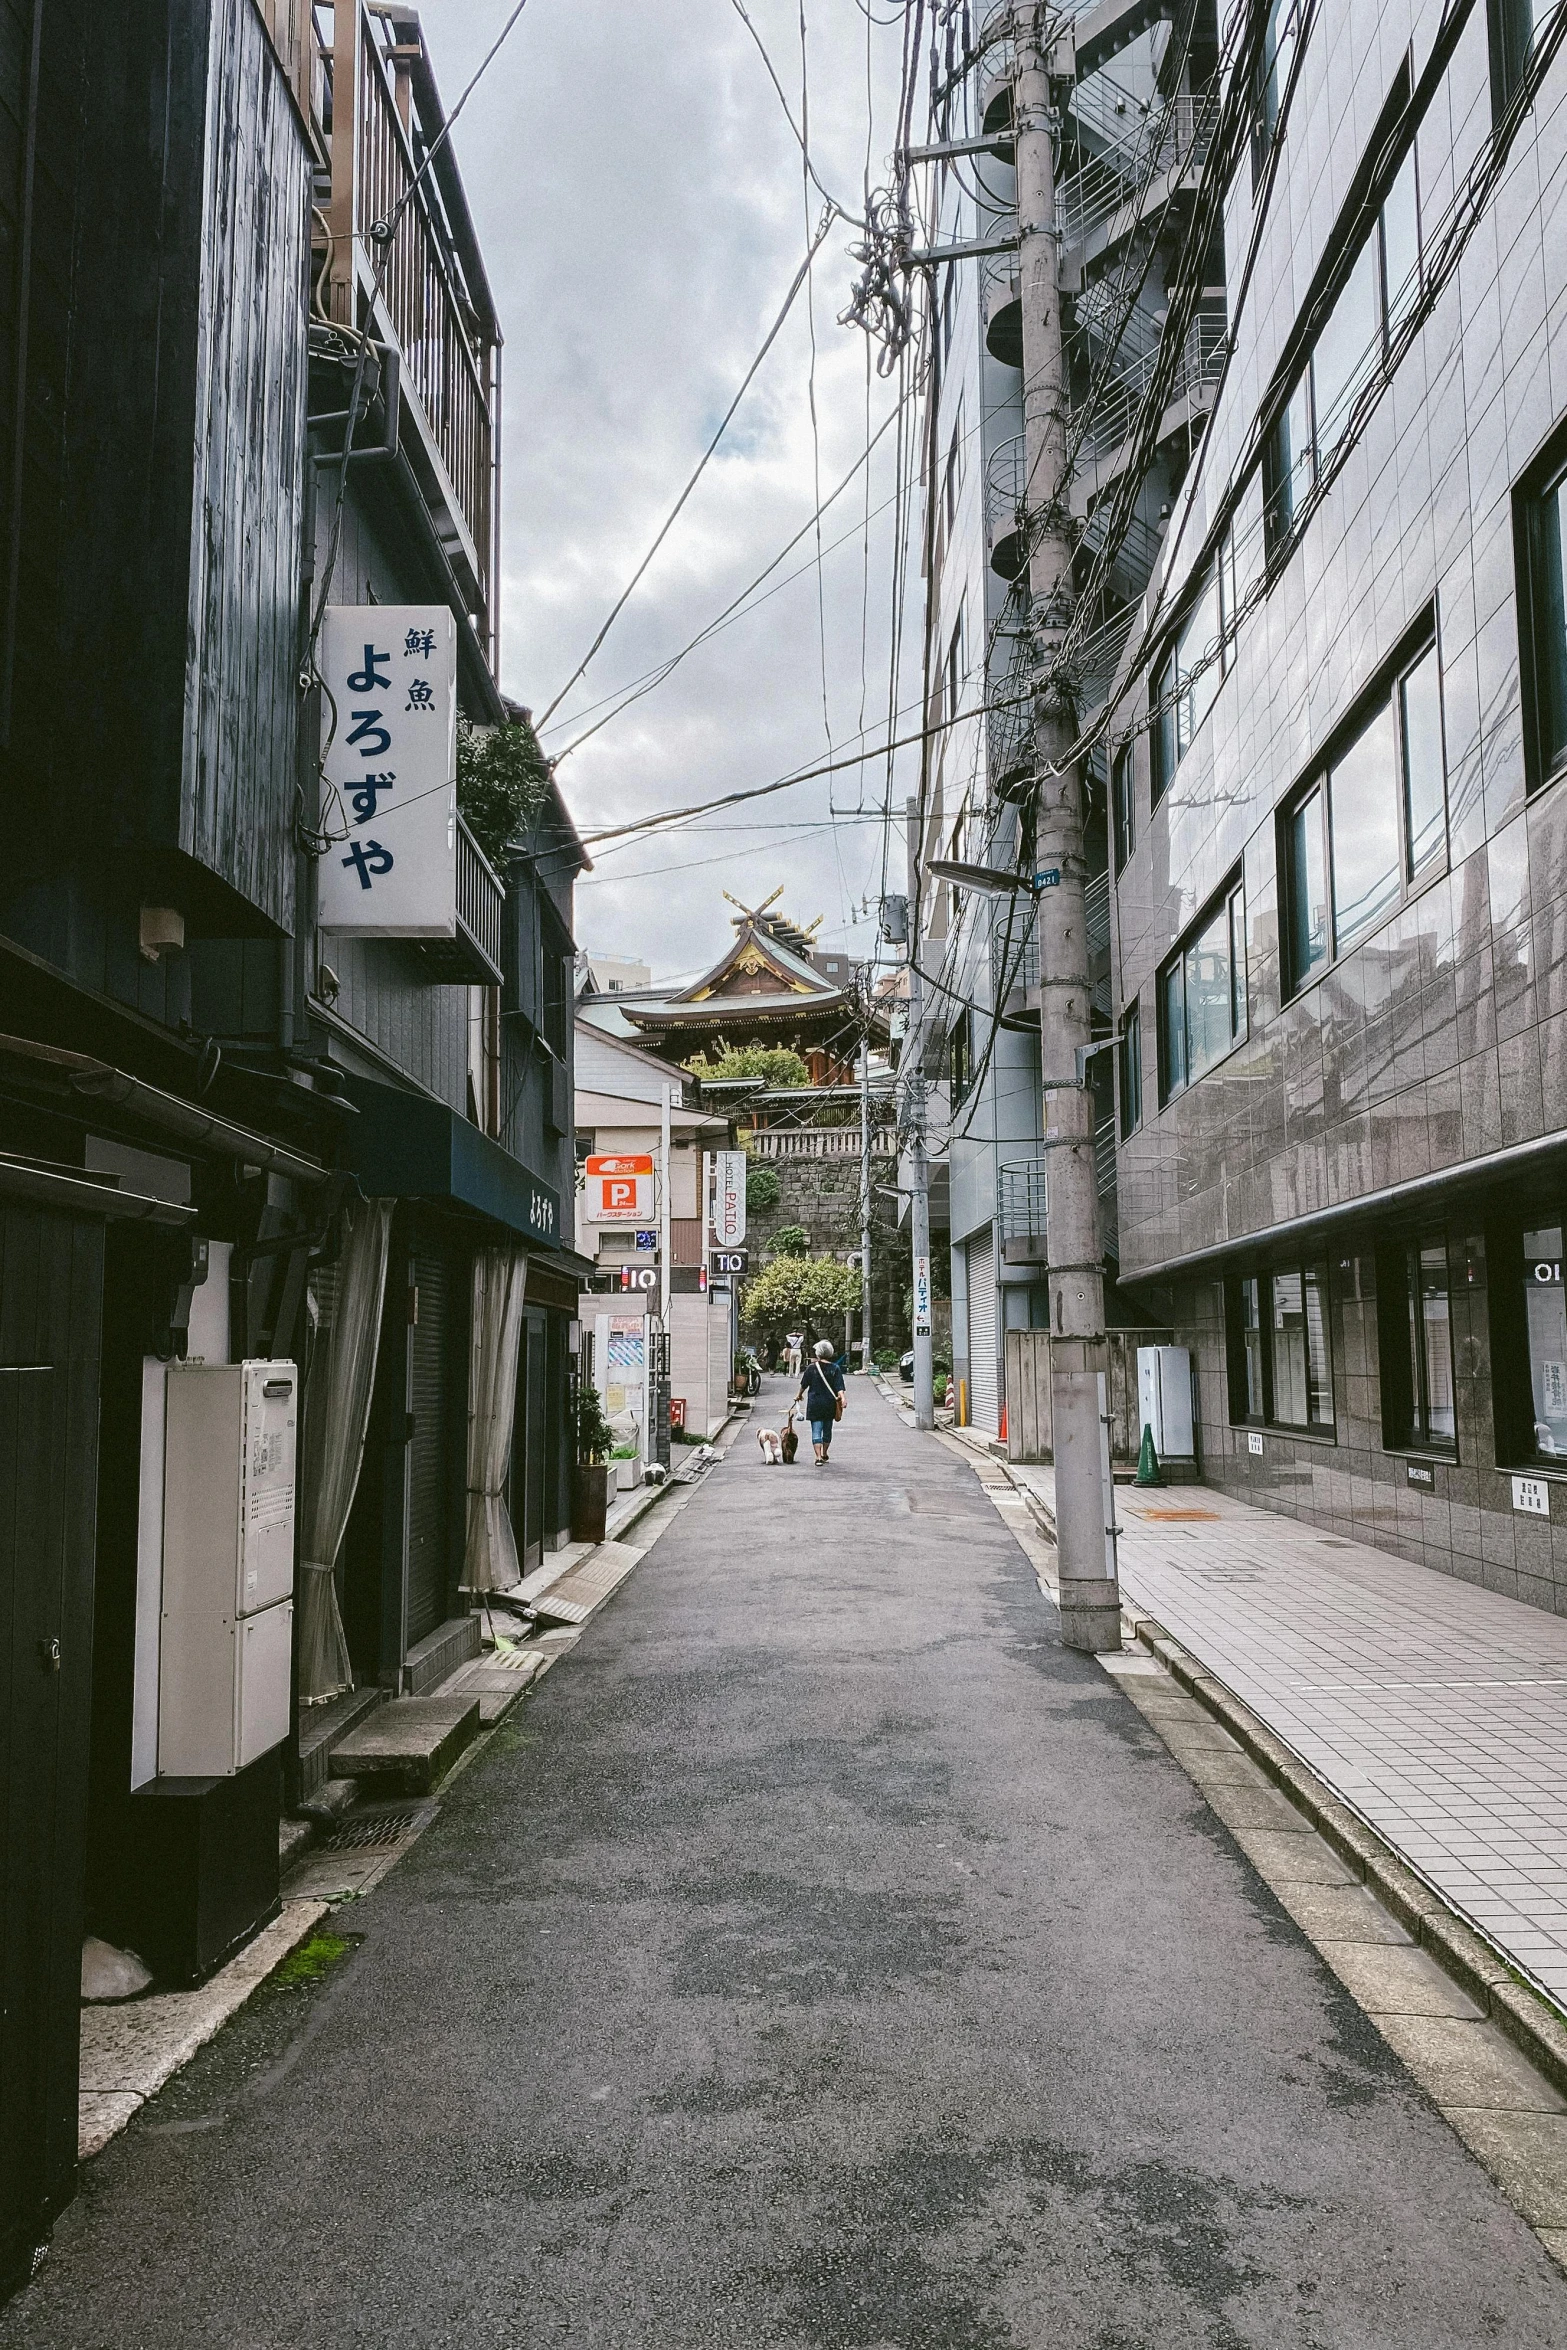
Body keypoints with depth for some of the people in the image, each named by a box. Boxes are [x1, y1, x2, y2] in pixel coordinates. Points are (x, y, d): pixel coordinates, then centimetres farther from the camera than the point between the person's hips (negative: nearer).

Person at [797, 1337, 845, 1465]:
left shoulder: (811, 1367, -5)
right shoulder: (835, 1368, -4)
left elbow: (804, 1384, 6)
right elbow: (839, 1387, -14)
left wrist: (799, 1395, 20)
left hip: (814, 1403, -2)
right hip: (830, 1403, 2)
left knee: (816, 1430, -2)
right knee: (827, 1429, 17)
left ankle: (818, 1457, -14)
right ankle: (824, 1454, 31)